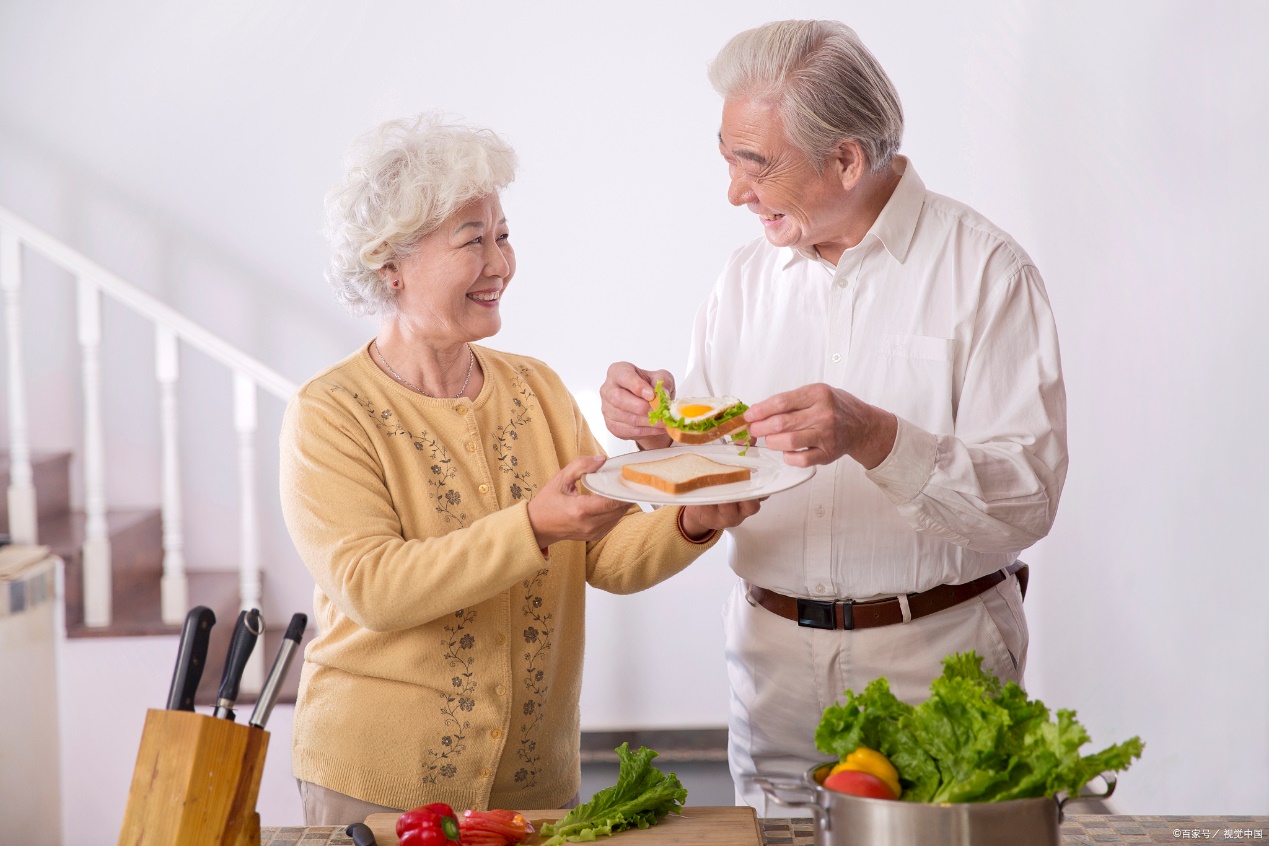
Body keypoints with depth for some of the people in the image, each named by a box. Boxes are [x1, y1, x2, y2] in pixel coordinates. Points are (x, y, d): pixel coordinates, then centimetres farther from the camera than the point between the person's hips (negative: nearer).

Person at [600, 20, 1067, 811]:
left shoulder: (985, 269, -9)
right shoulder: (748, 274, 7)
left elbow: (1030, 497, -17)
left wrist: (874, 437, -29)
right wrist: (660, 427, -10)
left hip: (939, 661, -4)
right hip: (774, 662, 4)